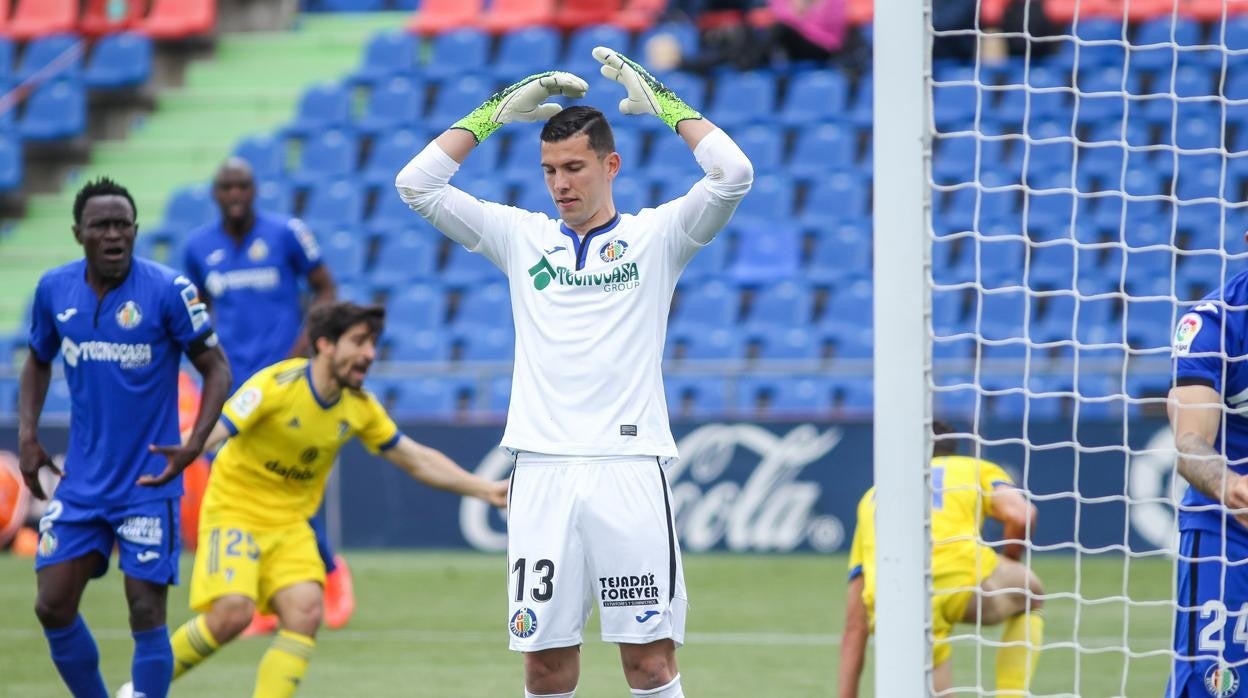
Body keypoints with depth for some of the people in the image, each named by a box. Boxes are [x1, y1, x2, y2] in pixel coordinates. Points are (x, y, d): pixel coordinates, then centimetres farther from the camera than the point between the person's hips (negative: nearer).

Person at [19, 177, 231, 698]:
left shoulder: (169, 291, -13)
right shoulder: (54, 289, 0)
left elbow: (216, 369, -7)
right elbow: (38, 362, 17)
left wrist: (194, 444, -21)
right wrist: (28, 434, 3)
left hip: (149, 483, -4)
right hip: (82, 482, 4)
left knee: (146, 613, -6)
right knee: (53, 606, 2)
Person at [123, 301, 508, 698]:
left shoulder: (360, 408, -1)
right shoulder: (277, 385, -20)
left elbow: (417, 460, 10)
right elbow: (210, 433, -29)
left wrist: (484, 489, 4)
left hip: (289, 524, 6)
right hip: (234, 511, -5)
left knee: (305, 612, -15)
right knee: (233, 613, -23)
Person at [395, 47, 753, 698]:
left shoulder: (656, 235, 7)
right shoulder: (521, 236, 14)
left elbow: (733, 173, -7)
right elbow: (417, 184, 10)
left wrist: (661, 102, 0)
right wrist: (498, 111, 8)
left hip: (628, 470, -2)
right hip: (543, 469, 2)